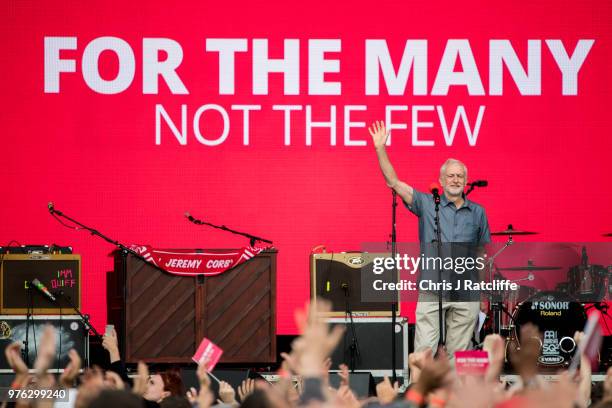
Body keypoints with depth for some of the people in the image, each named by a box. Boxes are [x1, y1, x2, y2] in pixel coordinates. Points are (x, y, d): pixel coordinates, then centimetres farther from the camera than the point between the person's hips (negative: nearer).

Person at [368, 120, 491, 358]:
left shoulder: (477, 212, 10)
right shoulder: (426, 204, 5)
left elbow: (483, 253, 15)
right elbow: (394, 182, -2)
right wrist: (380, 149, -11)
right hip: (431, 291, -2)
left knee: (458, 352, 5)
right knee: (424, 351, -8)